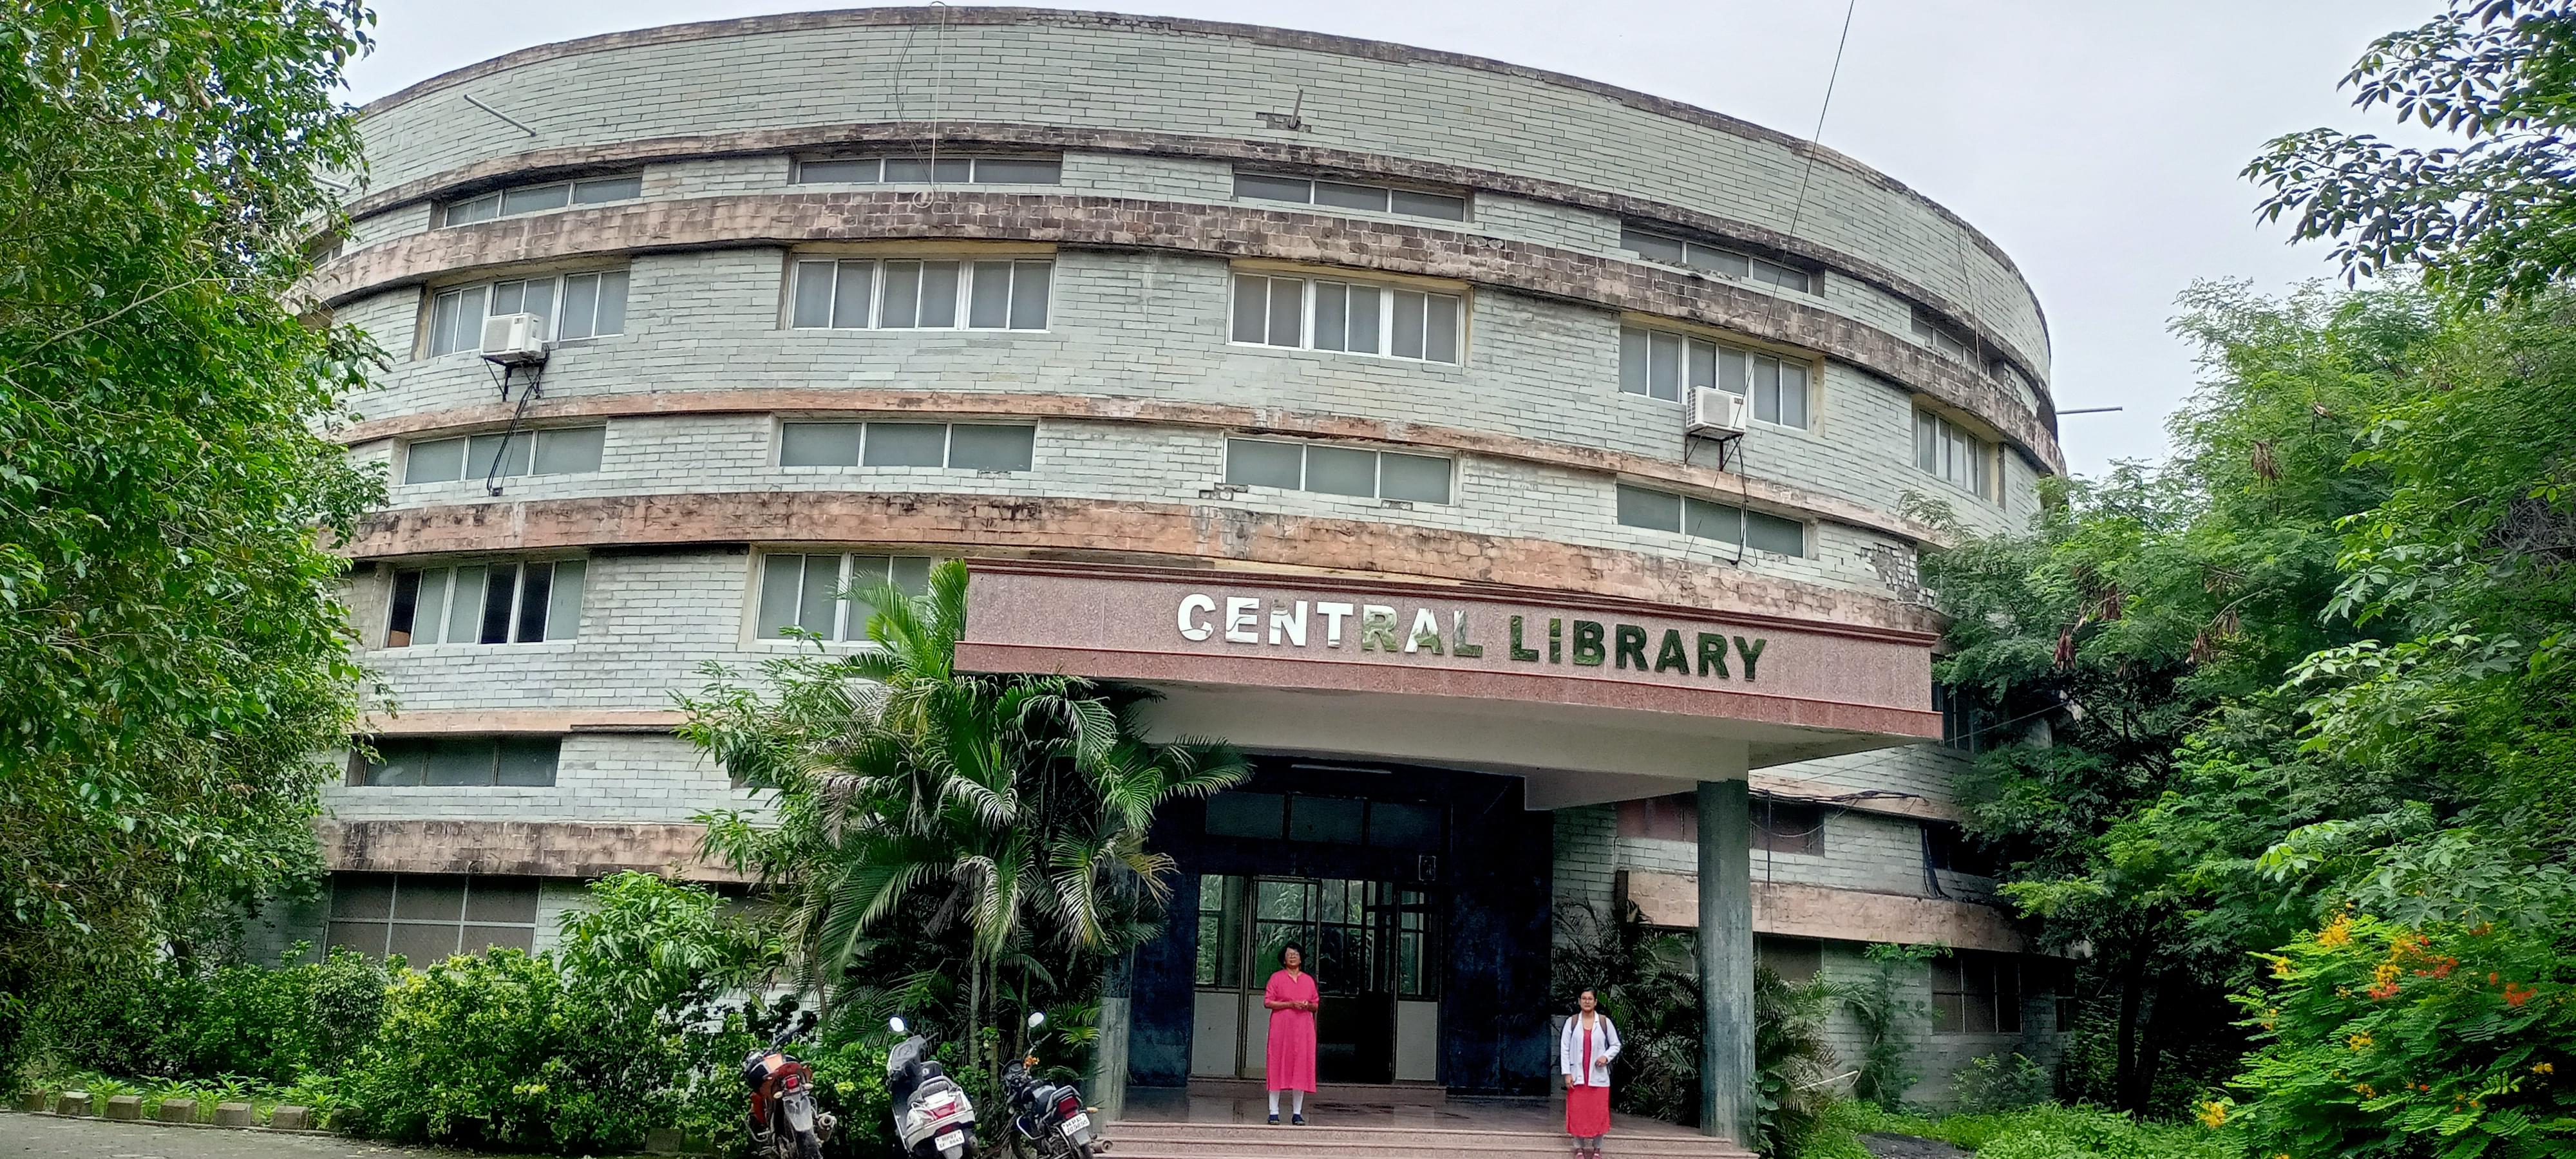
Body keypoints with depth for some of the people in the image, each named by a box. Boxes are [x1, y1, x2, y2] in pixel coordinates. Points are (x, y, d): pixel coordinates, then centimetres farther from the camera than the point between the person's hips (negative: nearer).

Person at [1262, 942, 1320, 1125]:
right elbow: (1267, 1002, -2)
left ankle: (1297, 1113, 6)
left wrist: (1308, 1005, -8)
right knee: (1278, 1067, -4)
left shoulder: (1309, 980, 13)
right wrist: (1289, 1004, -13)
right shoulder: (1277, 978, 4)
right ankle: (1274, 1112, 1)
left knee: (1301, 1068, 1)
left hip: (1303, 1029, 3)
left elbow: (1316, 1005, 15)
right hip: (1281, 1028, -3)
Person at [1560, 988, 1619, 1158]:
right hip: (1577, 1075, 0)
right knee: (1577, 1112, 3)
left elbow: (1616, 1045, 8)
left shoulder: (1605, 1022, -1)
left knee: (1599, 1112, 4)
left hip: (1598, 1076, 0)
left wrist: (1606, 1056, -12)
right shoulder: (1572, 1022, -1)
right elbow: (1564, 1048, 0)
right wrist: (1567, 1073, -6)